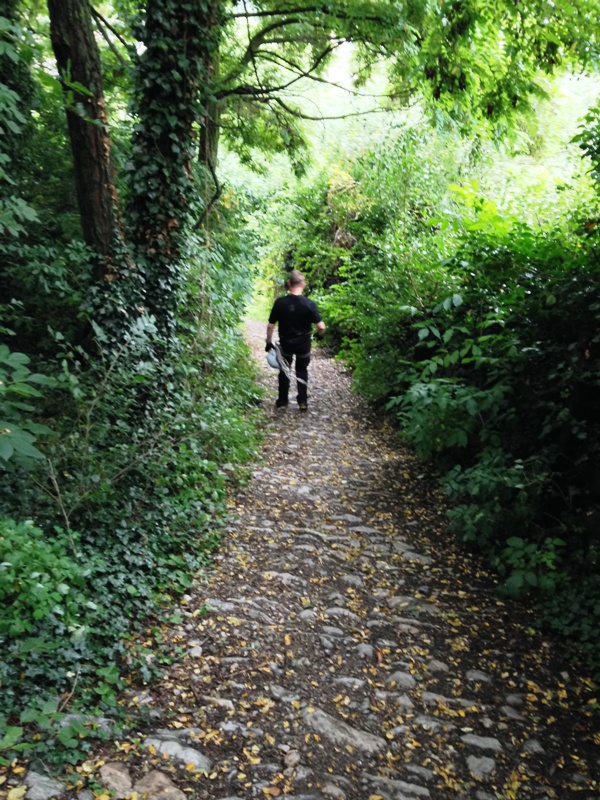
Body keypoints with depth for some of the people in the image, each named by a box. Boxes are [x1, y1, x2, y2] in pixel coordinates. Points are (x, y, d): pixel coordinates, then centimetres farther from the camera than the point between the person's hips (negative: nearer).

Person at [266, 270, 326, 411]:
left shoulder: (280, 302, -16)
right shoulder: (309, 304, -18)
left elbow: (270, 326, -10)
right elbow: (321, 326, -18)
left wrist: (269, 342, 4)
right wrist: (320, 334, 4)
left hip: (285, 343, 0)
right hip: (303, 343, 0)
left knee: (284, 370, 21)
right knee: (302, 371, 20)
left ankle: (282, 400, 26)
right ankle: (303, 401, 17)